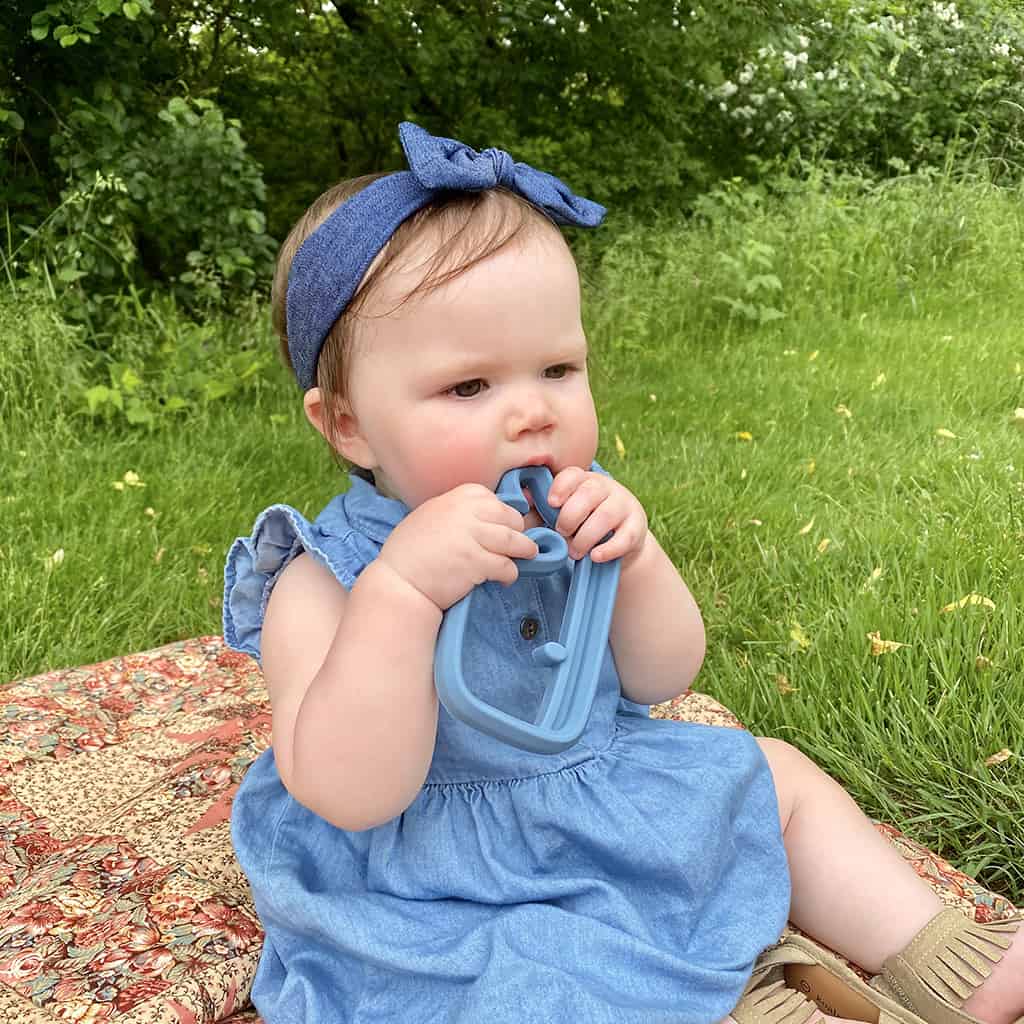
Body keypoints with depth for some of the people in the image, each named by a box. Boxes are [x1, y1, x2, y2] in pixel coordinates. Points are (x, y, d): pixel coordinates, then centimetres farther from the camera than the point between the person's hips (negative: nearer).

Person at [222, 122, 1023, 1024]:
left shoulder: (568, 515, -5)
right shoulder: (324, 584, -20)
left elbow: (661, 679, -1)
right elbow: (349, 797, -30)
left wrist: (634, 558, -22)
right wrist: (402, 586, -41)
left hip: (619, 806, 6)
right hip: (463, 904, -5)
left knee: (780, 777, 11)